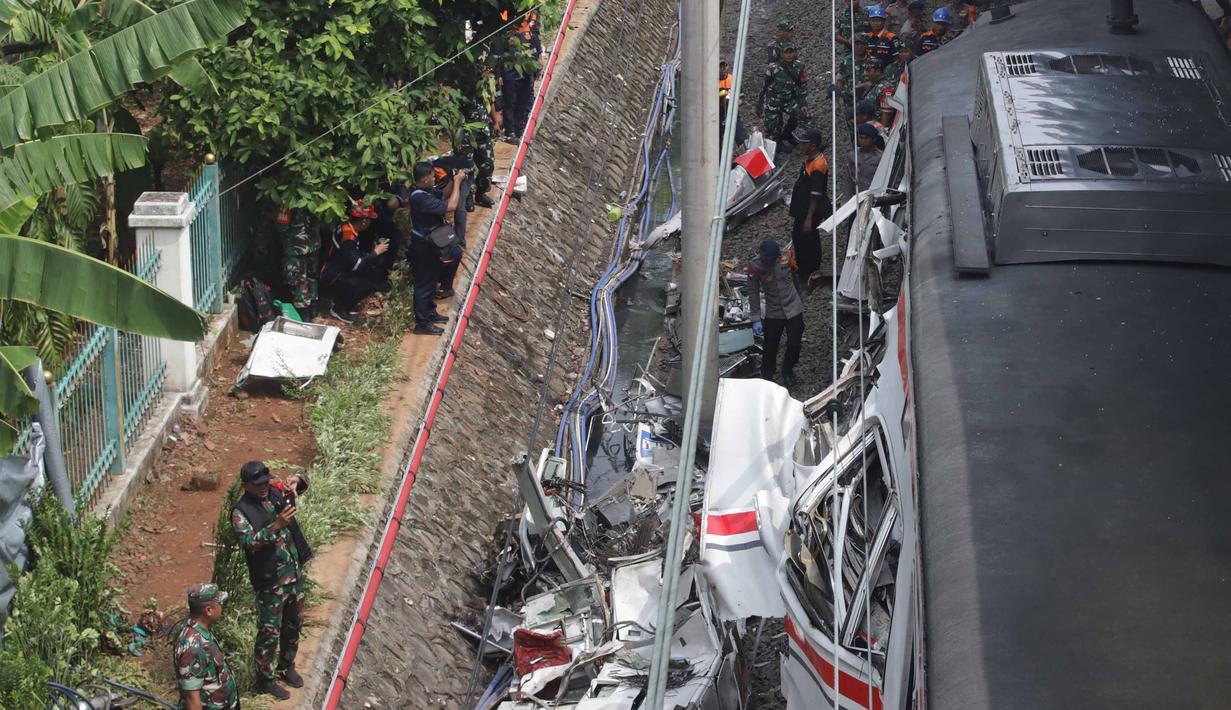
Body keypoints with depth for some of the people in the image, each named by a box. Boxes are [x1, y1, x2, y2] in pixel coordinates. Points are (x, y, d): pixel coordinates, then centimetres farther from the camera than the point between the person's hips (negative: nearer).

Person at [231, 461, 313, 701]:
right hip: (270, 581, -7)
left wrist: (295, 481, -12)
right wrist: (276, 526, -40)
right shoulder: (241, 512, -18)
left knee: (293, 625, 21)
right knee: (269, 632, 3)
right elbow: (249, 542, -30)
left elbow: (303, 483, 12)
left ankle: (287, 667, 40)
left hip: (295, 573, 7)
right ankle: (264, 679, 17)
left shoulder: (274, 492, 0)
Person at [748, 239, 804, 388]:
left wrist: (800, 299, 18)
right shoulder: (755, 267, -18)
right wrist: (756, 319, -10)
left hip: (794, 309, 1)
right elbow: (753, 293, -9)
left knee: (794, 345, 1)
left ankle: (787, 371, 30)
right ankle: (766, 376, 30)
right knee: (770, 348, 6)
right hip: (773, 313, -1)